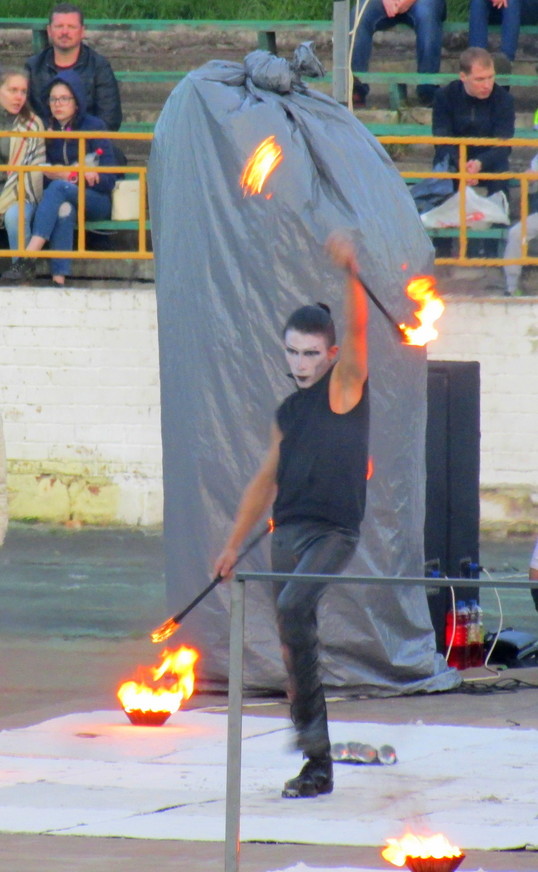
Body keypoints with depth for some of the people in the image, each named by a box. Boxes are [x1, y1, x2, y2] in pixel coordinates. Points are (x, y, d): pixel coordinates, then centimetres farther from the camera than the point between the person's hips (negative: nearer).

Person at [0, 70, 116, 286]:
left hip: (94, 201, -2)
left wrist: (62, 175, -13)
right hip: (60, 199, 2)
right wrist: (72, 174, -13)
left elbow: (108, 179, -4)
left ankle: (28, 258, -48)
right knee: (64, 209, -36)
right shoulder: (47, 129, 10)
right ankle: (59, 279, -49)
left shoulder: (94, 127, 0)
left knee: (58, 188, -34)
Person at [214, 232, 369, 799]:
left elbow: (357, 333, -16)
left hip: (334, 532, -7)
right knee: (294, 641, 4)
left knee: (292, 607, -31)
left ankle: (309, 719, -24)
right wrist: (233, 545, 23)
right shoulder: (288, 412, 18)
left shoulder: (344, 387, 0)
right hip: (286, 533, 7)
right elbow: (266, 481, 24)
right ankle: (318, 765, 9)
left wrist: (351, 274, -30)